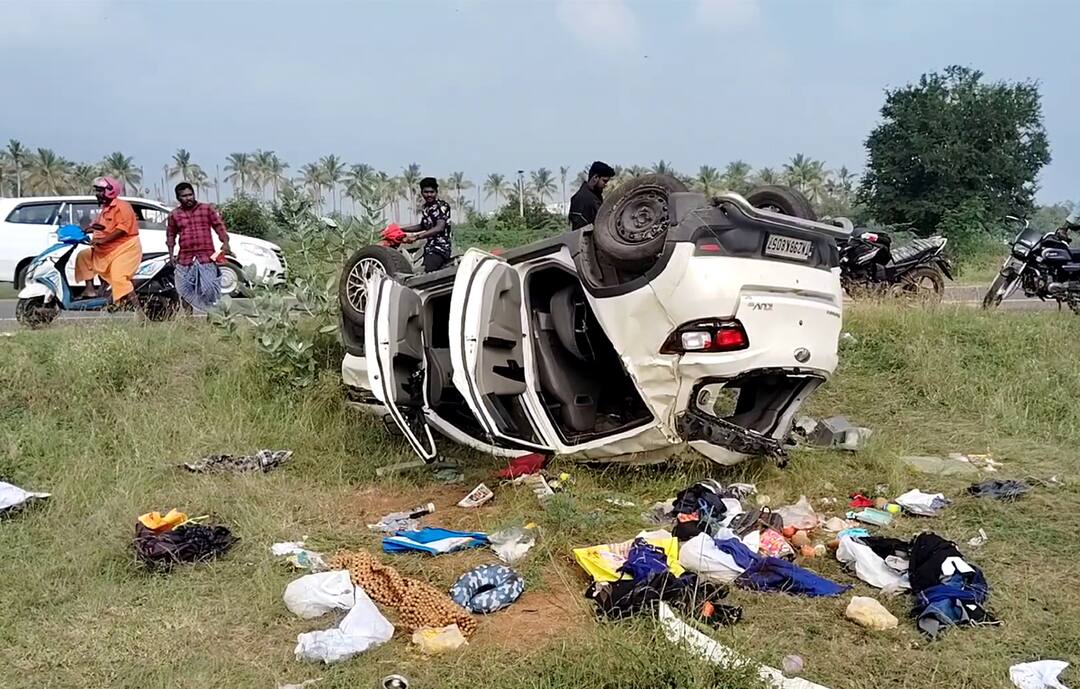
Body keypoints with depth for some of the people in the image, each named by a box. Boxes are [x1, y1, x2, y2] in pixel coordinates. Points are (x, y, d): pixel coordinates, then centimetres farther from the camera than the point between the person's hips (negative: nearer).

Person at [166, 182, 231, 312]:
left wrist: (225, 242, -11)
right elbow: (170, 235, 17)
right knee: (186, 292, 8)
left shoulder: (207, 209, 6)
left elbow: (219, 226, 4)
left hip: (206, 257, -2)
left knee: (209, 289, -10)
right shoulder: (174, 214, 10)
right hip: (185, 259, 2)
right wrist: (171, 254, 9)